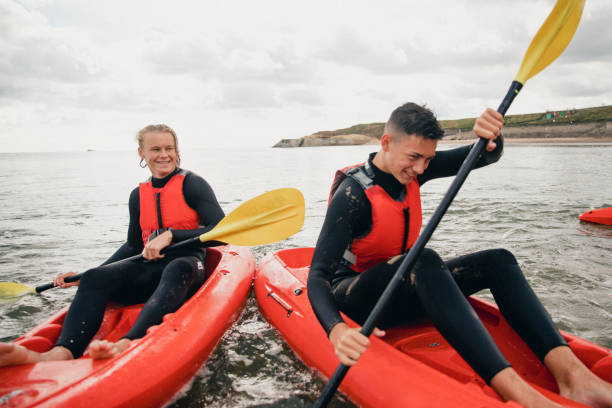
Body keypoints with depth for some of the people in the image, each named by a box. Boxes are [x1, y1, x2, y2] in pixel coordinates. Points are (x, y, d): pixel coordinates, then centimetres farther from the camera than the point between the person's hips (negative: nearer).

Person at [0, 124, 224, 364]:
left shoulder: (192, 184, -2)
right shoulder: (138, 195, 14)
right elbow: (133, 246, 23)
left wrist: (171, 235, -22)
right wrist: (81, 276, 16)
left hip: (187, 266, -4)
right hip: (149, 268, 5)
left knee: (176, 269, -40)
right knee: (95, 277, -23)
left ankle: (128, 344, -60)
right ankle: (62, 352, -48)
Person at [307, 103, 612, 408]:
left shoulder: (411, 168, -1)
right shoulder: (353, 193, -22)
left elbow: (486, 157, -2)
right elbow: (318, 276, -29)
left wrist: (490, 136, -26)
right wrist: (337, 331, -48)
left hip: (404, 292, 7)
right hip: (357, 300, -7)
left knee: (497, 261, -10)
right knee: (424, 259, -37)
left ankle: (570, 371, -26)